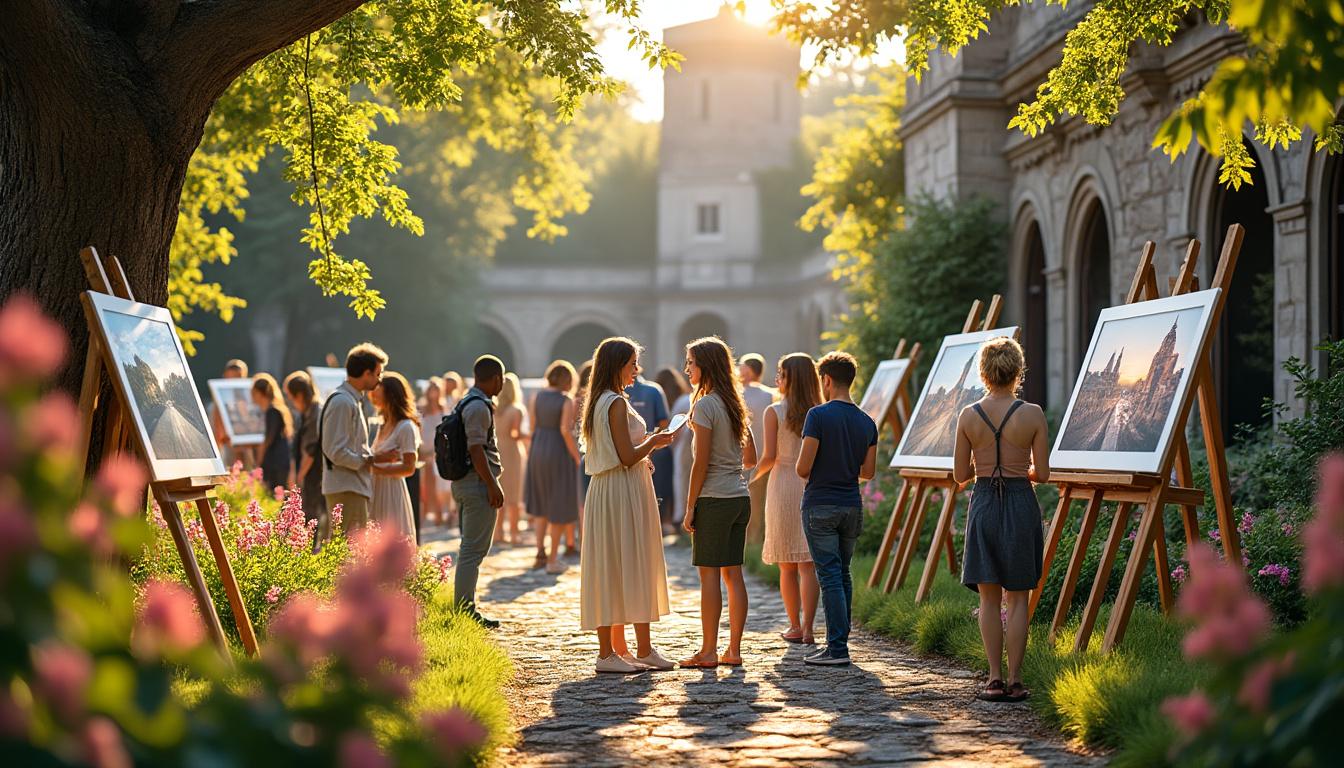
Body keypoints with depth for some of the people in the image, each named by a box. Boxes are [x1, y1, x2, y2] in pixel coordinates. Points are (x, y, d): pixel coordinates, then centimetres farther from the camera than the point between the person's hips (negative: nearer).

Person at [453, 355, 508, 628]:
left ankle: (466, 608, 21)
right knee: (474, 549, -7)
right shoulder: (479, 407, -16)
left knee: (471, 548, 15)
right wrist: (493, 485, -20)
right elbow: (476, 450, -21)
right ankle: (464, 610, -5)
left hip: (464, 482, 11)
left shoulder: (467, 402, 16)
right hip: (478, 483, -11)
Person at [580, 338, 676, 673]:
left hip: (604, 491, 9)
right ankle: (644, 651, 3)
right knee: (634, 567, -3)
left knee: (608, 569, 9)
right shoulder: (617, 403, -14)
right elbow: (627, 457, -18)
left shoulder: (597, 403, 15)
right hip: (624, 492, -9)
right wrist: (654, 441, -3)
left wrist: (647, 444, 16)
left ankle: (614, 649, 13)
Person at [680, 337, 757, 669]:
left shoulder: (705, 405, -11)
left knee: (709, 574, -2)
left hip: (714, 500, -8)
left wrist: (690, 507, -9)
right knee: (733, 573, 9)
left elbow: (701, 463, -14)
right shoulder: (736, 405, 12)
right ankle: (734, 650, 11)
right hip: (740, 498, 8)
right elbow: (751, 459, 16)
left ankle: (708, 651, 1)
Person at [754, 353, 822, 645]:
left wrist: (753, 476, 7)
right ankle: (807, 628, -4)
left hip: (783, 487, -2)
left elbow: (769, 457, -11)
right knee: (807, 564, 1)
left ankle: (794, 626, 14)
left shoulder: (774, 412, -6)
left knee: (787, 566, 8)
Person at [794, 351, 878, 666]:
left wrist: (807, 473, 9)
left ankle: (837, 649, -7)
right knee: (843, 575, 14)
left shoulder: (819, 415, -12)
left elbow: (803, 468, -14)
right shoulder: (867, 422, 6)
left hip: (820, 506, -5)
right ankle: (839, 641, 17)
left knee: (830, 576, -5)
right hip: (852, 507, 5)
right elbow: (869, 471, 10)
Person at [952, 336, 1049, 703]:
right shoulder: (1033, 415, -7)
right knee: (1017, 598, 7)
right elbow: (1042, 473, -3)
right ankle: (1014, 680, 6)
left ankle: (995, 679, 6)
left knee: (989, 598, 8)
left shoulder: (968, 416, -4)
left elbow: (960, 474, 1)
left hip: (984, 504, 1)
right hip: (1021, 505, -1)